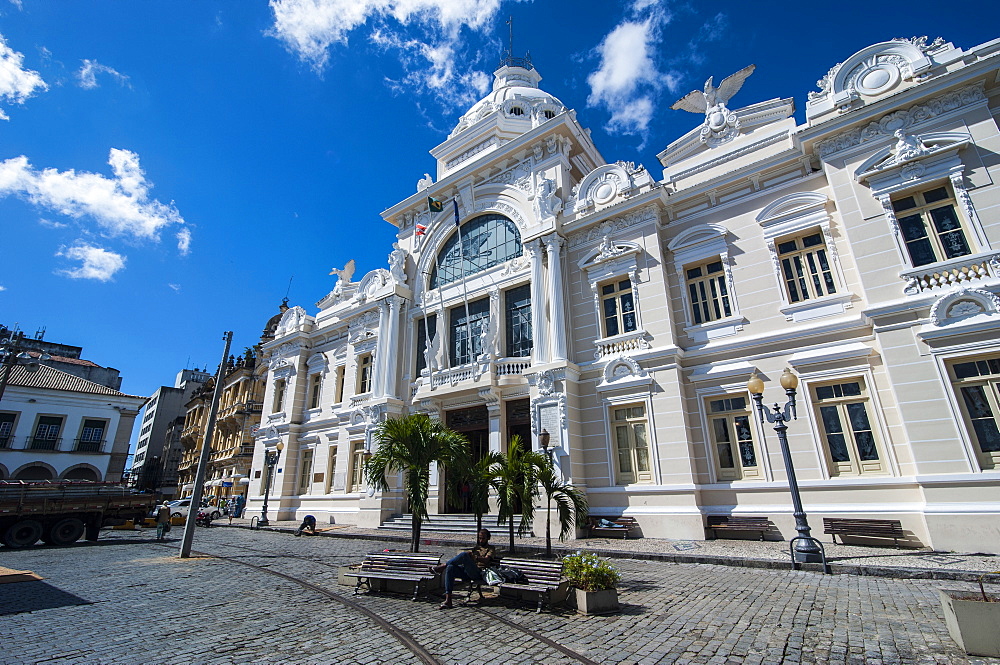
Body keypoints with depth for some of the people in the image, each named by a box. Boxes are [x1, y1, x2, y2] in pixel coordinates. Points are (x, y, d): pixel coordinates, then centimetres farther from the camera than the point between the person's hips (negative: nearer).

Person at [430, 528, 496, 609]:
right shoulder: (476, 547, 32)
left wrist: (475, 558, -24)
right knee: (450, 568, -23)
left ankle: (442, 566, -16)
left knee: (464, 555, -30)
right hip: (467, 571, 6)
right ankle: (448, 600, -27)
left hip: (479, 573, -6)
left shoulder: (491, 548, 12)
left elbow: (486, 560, -7)